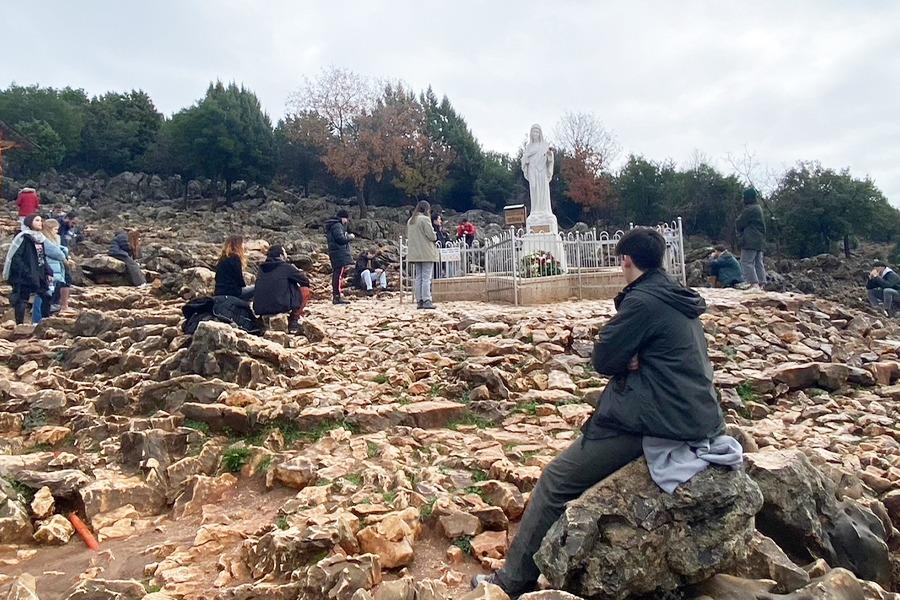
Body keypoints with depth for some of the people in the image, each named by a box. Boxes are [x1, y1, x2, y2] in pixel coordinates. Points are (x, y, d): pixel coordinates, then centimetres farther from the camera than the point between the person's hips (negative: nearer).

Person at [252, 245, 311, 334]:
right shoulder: (286, 267, -3)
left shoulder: (262, 269, 14)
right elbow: (305, 281, 4)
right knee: (305, 290, 11)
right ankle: (294, 321, 9)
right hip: (280, 307, -7)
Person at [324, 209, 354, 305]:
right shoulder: (337, 225, -11)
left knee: (336, 274, 12)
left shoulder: (334, 225, 21)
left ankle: (335, 296, 17)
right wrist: (350, 236, -4)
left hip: (335, 254, 11)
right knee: (339, 275, -11)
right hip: (340, 253, -11)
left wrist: (347, 236, 14)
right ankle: (338, 297, -14)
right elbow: (341, 238, -20)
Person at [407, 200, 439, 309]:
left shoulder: (410, 220, 12)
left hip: (415, 253, 7)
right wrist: (435, 238, 5)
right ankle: (426, 301, -8)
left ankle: (419, 301, 11)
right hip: (426, 253, -7)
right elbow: (431, 235, -16)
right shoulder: (425, 219, -11)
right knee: (426, 278, -6)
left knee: (418, 278, 10)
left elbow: (408, 236, 18)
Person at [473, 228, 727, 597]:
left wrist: (626, 359, 5)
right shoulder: (680, 299, 13)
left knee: (556, 481, -2)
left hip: (658, 421, -10)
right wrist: (635, 359, 0)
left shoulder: (642, 301, -15)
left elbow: (602, 360, -12)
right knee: (590, 439, 28)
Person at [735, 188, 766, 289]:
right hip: (760, 241, 10)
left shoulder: (749, 209, -13)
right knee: (759, 263, 10)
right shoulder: (759, 208, 19)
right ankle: (761, 284, 8)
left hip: (750, 241, -10)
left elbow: (739, 224, -8)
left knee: (746, 262, -10)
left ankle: (754, 284, -18)